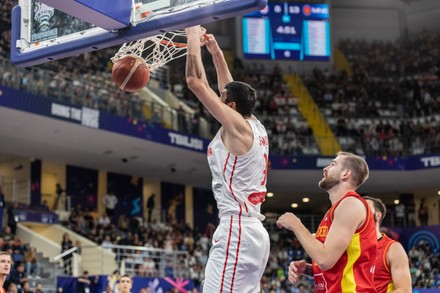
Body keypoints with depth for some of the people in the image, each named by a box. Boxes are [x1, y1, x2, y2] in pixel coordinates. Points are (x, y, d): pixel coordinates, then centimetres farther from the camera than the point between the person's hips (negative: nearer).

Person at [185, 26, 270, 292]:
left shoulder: (237, 125, -8)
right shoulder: (256, 128, 14)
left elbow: (195, 81, -6)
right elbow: (231, 89, 30)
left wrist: (194, 41, 5)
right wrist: (215, 50, 32)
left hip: (237, 231, -10)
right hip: (252, 231, 10)